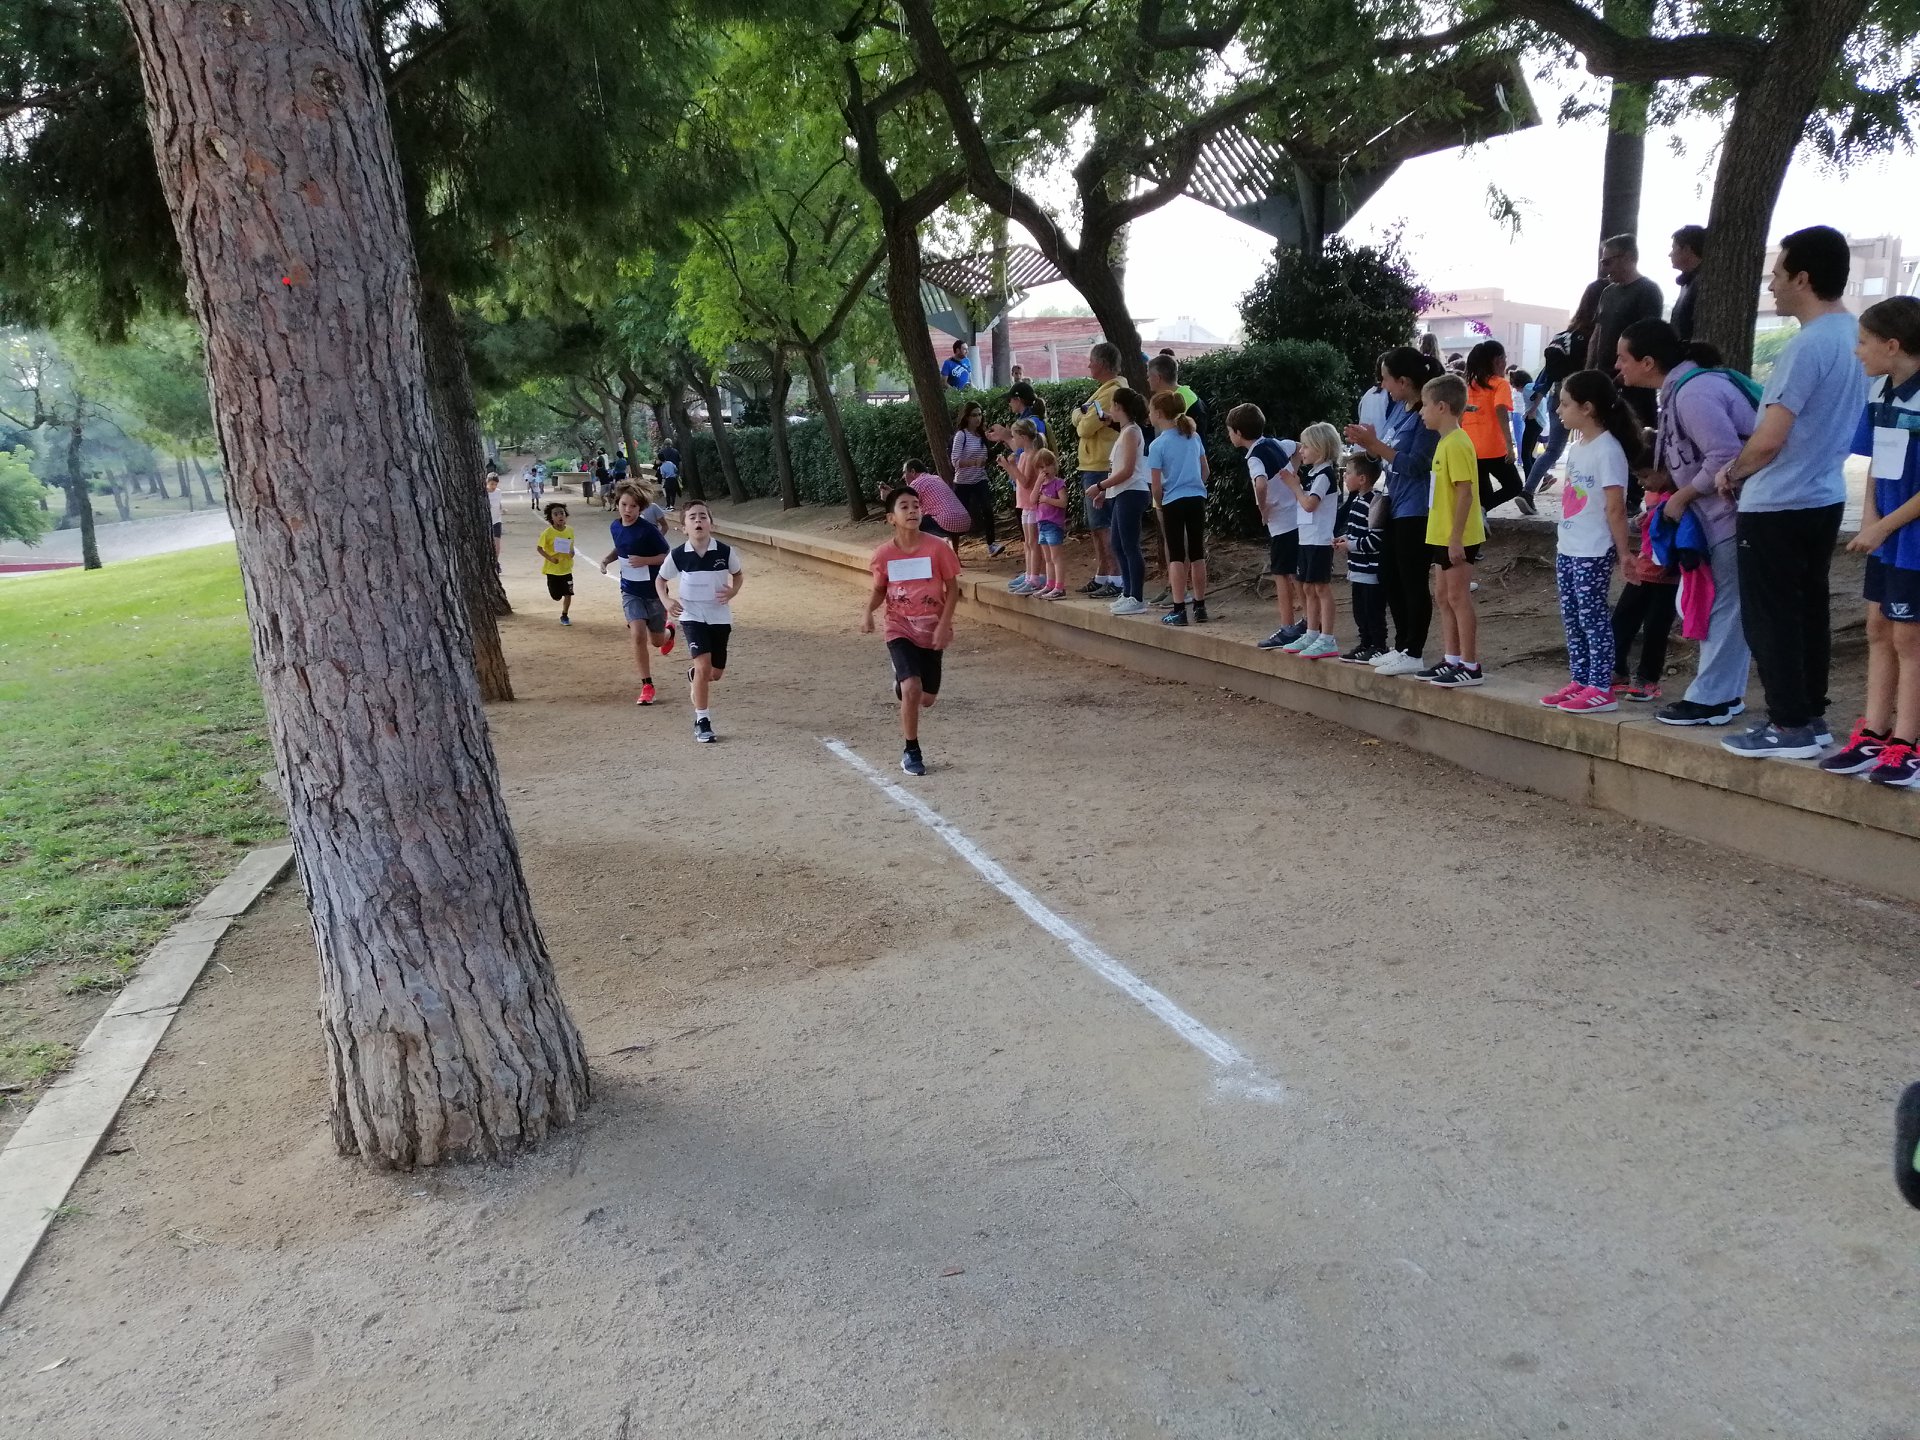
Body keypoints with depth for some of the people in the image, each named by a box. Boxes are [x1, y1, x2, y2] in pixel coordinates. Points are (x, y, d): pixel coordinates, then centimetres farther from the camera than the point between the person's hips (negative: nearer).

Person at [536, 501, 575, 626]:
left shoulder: (570, 530, -5)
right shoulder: (547, 533, -17)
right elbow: (539, 548, -9)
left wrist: (572, 552, -9)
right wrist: (550, 558, -21)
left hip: (566, 568, 3)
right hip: (552, 569, -2)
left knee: (568, 594, 0)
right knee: (556, 596, 7)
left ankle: (564, 615, 19)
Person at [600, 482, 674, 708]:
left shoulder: (648, 529, -20)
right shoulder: (615, 527, -2)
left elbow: (667, 556, -14)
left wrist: (645, 560, -28)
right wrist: (607, 559, 1)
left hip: (654, 590, -3)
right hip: (630, 591, 3)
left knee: (657, 640, 12)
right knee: (638, 635, -15)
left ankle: (668, 630, 52)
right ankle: (647, 686, -6)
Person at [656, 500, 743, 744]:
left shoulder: (725, 551, -11)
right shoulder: (677, 555, -11)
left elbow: (739, 574, 8)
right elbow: (660, 579, 6)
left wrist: (733, 591, -12)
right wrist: (666, 601, -11)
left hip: (720, 617, 2)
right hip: (692, 616, -2)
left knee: (716, 673, 10)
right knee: (703, 665, -20)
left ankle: (693, 674, 48)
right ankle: (702, 720, -7)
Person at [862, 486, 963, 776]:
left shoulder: (937, 549, -12)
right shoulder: (883, 554, -8)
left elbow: (952, 588, -4)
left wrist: (944, 625, -14)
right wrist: (868, 611, -12)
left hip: (932, 632, 1)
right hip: (900, 631, -1)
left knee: (927, 699, 9)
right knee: (911, 689, -21)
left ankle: (903, 679, 46)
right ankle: (911, 752, -3)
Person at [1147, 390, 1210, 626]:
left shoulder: (1157, 445, -10)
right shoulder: (1194, 436, 6)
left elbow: (1157, 486, -10)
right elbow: (1206, 471, 12)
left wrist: (1159, 504, 6)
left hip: (1174, 501, -5)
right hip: (1197, 499, 5)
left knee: (1176, 556, 0)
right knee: (1197, 554, 11)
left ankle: (1178, 610, -3)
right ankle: (1200, 607, 17)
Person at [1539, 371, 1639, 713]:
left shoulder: (1607, 450, -15)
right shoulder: (1577, 447, 12)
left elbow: (1615, 508, -16)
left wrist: (1624, 552, -16)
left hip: (1594, 553, -9)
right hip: (1568, 549, 9)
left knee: (1592, 616, -6)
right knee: (1571, 617, 12)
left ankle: (1601, 689, -2)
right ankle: (1580, 681, 19)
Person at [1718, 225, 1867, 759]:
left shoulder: (1808, 345, -21)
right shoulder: (1853, 335, 7)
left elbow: (1769, 440, -25)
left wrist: (1732, 474, -6)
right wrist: (1748, 471, 21)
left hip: (1777, 507, -9)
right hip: (1823, 498, 9)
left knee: (1770, 618, 0)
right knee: (1808, 611, 14)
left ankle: (1790, 726, 5)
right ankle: (1811, 718, 21)